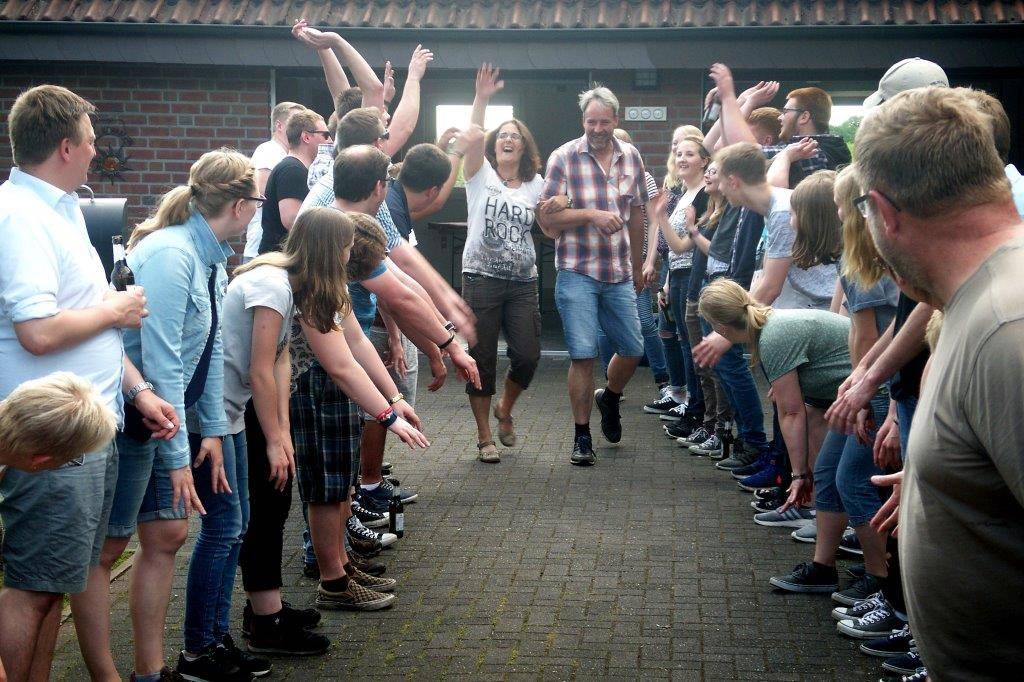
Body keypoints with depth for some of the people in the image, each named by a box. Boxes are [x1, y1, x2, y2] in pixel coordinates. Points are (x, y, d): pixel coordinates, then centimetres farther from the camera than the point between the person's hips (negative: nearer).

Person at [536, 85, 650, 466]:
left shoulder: (630, 157, 7)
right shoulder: (563, 158, -7)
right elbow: (546, 219, -9)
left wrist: (638, 266, 20)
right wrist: (591, 215, -20)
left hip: (619, 276, 4)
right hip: (577, 273, -4)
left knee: (633, 350, 10)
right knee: (583, 356, -6)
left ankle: (609, 398, 41)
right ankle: (582, 437, 8)